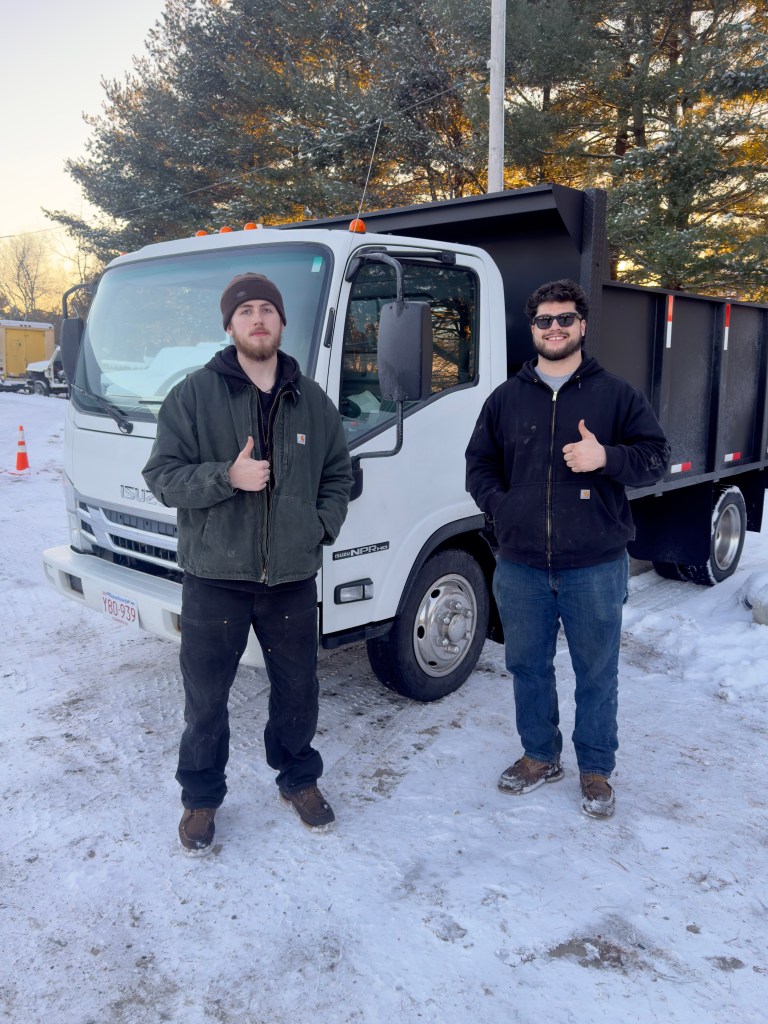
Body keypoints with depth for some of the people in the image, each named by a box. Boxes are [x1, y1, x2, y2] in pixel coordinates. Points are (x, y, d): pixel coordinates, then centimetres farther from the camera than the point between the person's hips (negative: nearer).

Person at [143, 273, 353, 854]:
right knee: (206, 697, 10)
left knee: (298, 690, 15)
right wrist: (226, 477, -23)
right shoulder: (193, 396, -2)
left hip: (293, 578, 3)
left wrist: (323, 524, 1)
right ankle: (201, 799, 30)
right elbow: (163, 476, -7)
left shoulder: (312, 401, 8)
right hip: (214, 576, -2)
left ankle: (299, 779, 39)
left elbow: (338, 473, 17)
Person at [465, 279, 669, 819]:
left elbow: (656, 456, 0)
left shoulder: (616, 394, 2)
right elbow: (479, 463, 14)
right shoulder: (506, 398, 10)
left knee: (597, 673, 9)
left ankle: (596, 769, 28)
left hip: (595, 566, -2)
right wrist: (500, 506, -3)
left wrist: (606, 457, -19)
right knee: (527, 666, 14)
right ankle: (540, 756, 34)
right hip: (521, 566, 3)